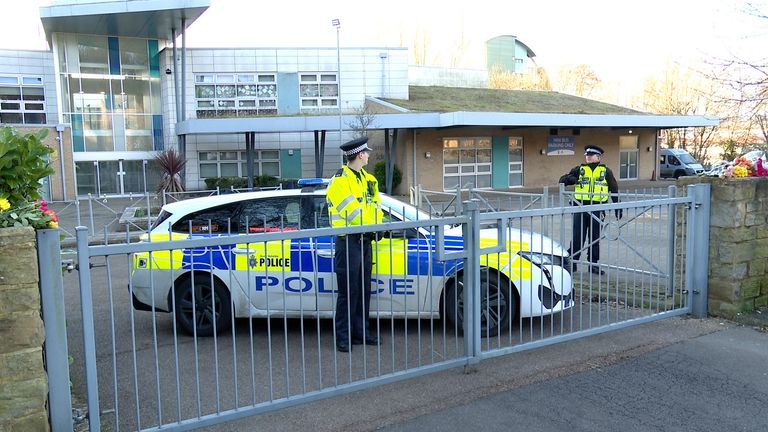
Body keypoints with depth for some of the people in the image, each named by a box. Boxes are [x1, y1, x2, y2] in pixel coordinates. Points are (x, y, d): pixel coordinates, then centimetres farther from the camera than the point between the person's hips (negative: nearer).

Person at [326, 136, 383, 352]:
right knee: (348, 291, -4)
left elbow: (375, 204, 15)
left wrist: (378, 225, -2)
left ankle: (361, 332, 23)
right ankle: (343, 337, 5)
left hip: (365, 239, 8)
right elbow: (351, 210, -18)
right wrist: (372, 227, -14)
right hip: (348, 240, -8)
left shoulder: (368, 178, 16)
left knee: (364, 289, 13)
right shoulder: (339, 180, -11)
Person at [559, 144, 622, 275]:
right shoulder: (579, 170, 8)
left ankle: (593, 263, 17)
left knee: (595, 238, 7)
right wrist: (570, 178, -18)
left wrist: (618, 208, 11)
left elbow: (614, 190, 13)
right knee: (577, 237, 2)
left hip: (597, 209, 0)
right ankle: (571, 262, 10)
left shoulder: (605, 171, 8)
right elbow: (562, 180, 5)